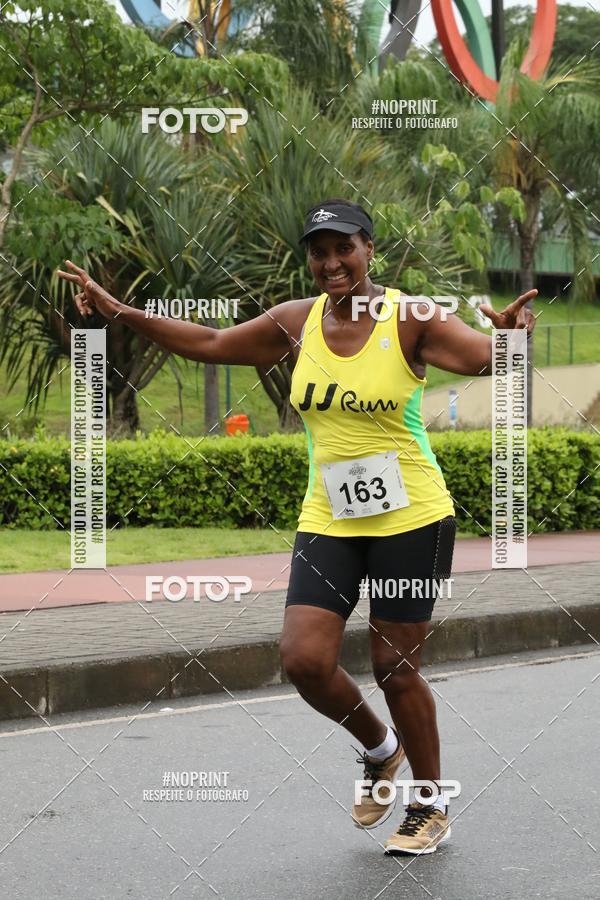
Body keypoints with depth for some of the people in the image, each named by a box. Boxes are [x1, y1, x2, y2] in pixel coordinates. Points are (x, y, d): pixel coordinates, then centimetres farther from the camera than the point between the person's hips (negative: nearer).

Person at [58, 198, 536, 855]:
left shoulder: (410, 318, -11)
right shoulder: (297, 322, 4)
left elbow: (485, 357, -22)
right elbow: (210, 344, 13)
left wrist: (509, 334, -46)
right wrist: (119, 313, 8)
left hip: (410, 517, -4)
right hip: (327, 520, 4)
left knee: (394, 668, 1)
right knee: (304, 659, -8)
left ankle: (431, 808, 22)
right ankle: (378, 749, 23)